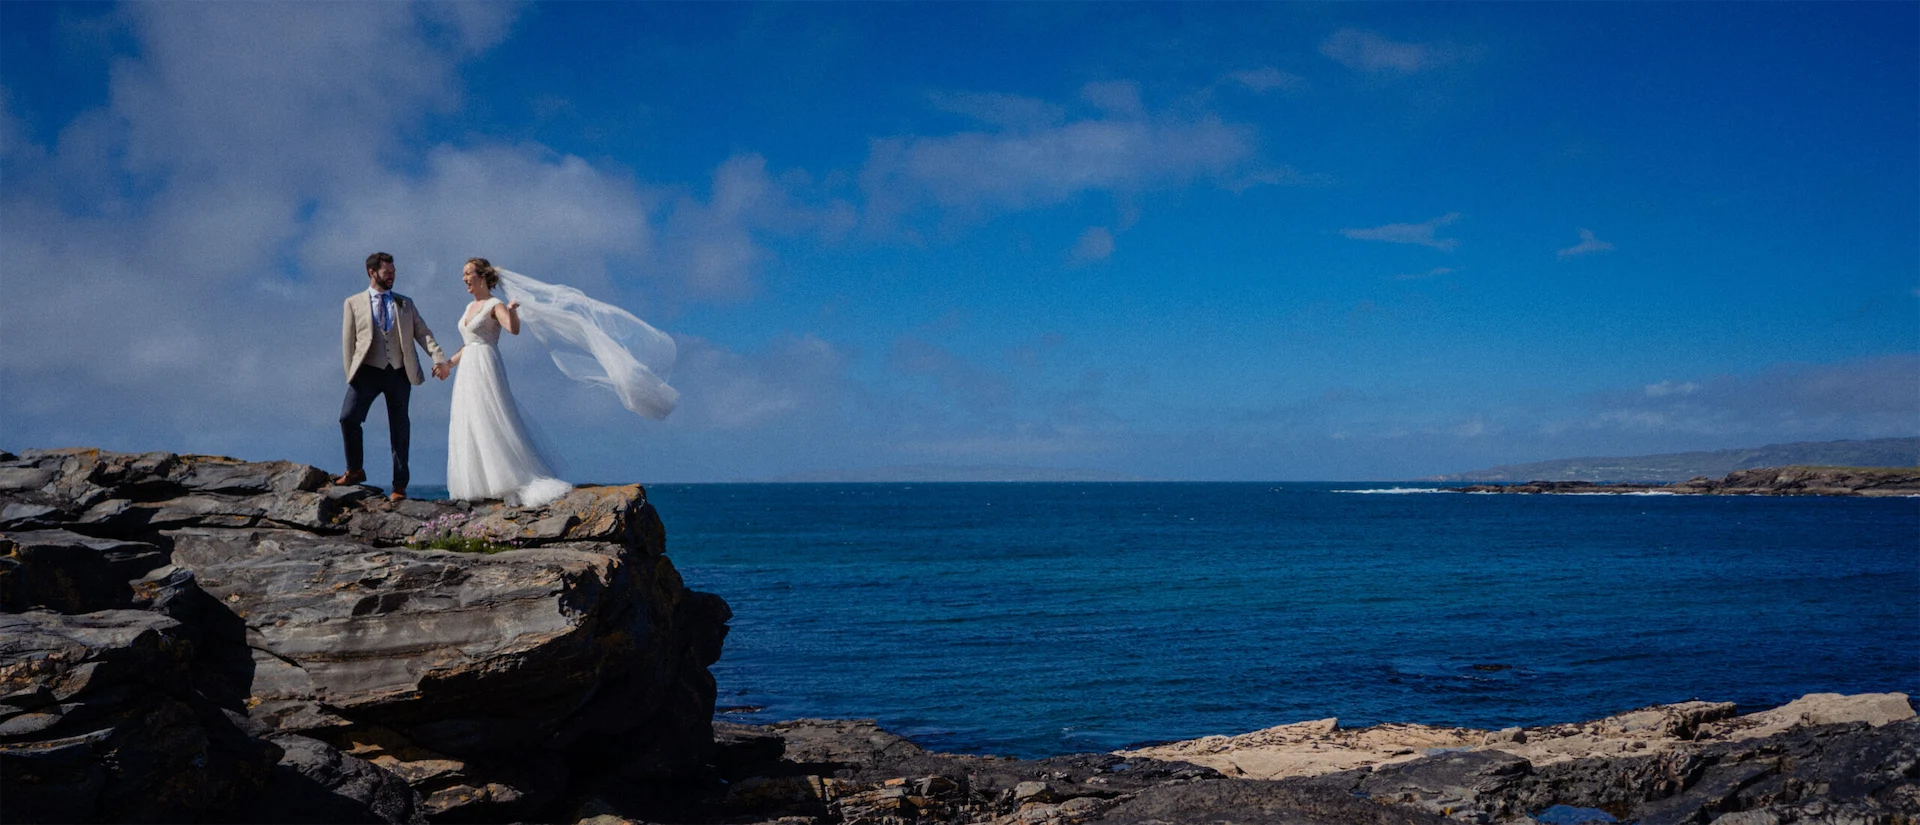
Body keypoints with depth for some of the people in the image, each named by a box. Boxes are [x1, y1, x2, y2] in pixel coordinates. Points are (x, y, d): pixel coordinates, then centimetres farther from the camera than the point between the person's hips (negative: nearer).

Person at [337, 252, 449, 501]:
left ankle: (399, 485, 11)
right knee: (348, 418, -17)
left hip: (399, 373, 2)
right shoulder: (354, 303, 9)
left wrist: (438, 358, -10)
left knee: (400, 430, 3)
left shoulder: (405, 303, 14)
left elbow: (422, 333, 6)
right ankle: (355, 470, 4)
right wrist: (351, 374, 0)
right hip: (368, 371, -1)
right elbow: (348, 342, 7)